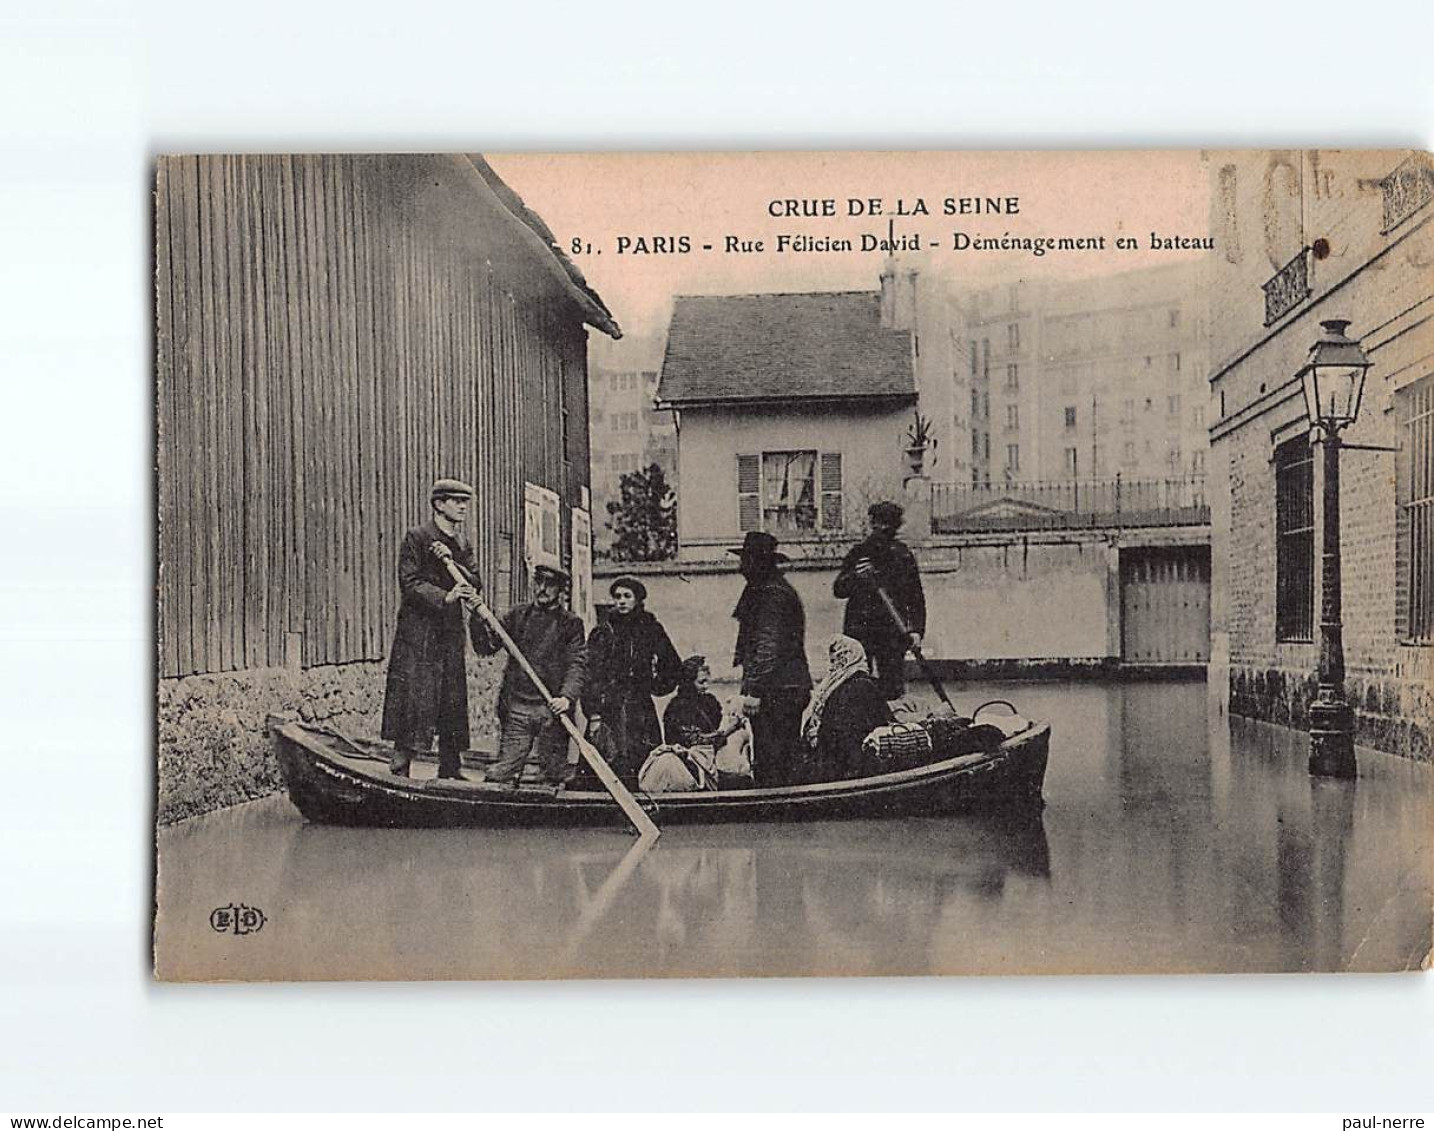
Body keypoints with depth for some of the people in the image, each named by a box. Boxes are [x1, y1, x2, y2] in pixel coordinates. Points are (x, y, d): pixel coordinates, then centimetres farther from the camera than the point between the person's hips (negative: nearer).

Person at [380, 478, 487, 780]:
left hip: (451, 631, 7)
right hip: (418, 629, -7)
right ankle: (400, 765, -4)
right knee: (414, 697, -9)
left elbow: (475, 583, 6)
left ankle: (450, 769, 15)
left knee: (453, 699, 8)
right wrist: (444, 597, -24)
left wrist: (454, 564, -11)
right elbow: (409, 583, -12)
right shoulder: (416, 538, -4)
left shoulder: (463, 544, 17)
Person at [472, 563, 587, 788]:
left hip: (552, 711, -1)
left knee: (554, 776, 1)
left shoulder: (571, 623, 6)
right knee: (500, 774, -4)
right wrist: (479, 619, -9)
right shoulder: (516, 615, 13)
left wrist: (567, 697, -20)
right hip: (516, 709, 1)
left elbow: (577, 665, -4)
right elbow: (487, 647, 8)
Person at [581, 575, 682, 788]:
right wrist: (594, 714, -11)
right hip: (608, 709, -2)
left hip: (641, 708, 2)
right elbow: (592, 677, -3)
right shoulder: (602, 633, 4)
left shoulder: (651, 629, 10)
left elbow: (673, 667, 22)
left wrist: (657, 686, 10)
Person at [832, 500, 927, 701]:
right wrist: (855, 577, -15)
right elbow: (838, 590, 6)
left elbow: (916, 597, 9)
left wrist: (917, 630, -2)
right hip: (859, 630, 0)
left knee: (893, 688, -2)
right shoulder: (858, 553, 6)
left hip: (893, 631, 0)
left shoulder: (903, 556, 7)